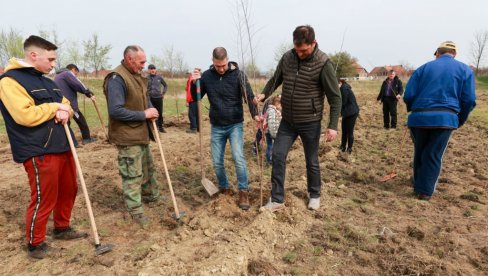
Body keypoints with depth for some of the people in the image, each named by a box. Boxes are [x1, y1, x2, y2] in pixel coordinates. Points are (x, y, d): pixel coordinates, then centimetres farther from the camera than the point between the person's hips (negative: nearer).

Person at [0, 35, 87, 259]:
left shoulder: (46, 81, 17)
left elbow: (66, 104, 20)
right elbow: (25, 115, -24)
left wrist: (65, 111, -4)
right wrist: (54, 107, -11)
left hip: (61, 146, 9)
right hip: (38, 152, -9)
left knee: (68, 190, 17)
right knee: (43, 198, 0)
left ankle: (62, 228, 37)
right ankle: (35, 244, 20)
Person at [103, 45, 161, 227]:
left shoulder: (137, 76, 9)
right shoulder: (116, 79, -21)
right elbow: (115, 111, -28)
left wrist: (151, 112, -1)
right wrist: (144, 114, -22)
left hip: (142, 134, 10)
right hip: (127, 137, -9)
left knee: (148, 168, 24)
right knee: (132, 175, 2)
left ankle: (151, 195, 43)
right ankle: (136, 211, 16)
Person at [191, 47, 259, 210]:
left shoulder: (238, 74, -9)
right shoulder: (207, 76, -1)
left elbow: (249, 96, -13)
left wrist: (255, 114, -30)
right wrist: (195, 83, -14)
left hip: (235, 125, -3)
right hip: (216, 127, 3)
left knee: (238, 158, -15)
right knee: (217, 162, 6)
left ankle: (243, 192, 3)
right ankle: (224, 188, 29)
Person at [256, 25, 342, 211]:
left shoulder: (323, 63, -15)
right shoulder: (287, 57, -1)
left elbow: (335, 97, -13)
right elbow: (275, 79, 14)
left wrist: (333, 125, -19)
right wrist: (264, 94, -6)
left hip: (310, 122, -4)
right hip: (287, 121, 4)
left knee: (312, 161, 10)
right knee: (278, 155, -1)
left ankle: (314, 195, 33)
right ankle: (277, 199, 12)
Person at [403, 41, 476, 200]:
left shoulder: (424, 68, 11)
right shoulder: (465, 70, 11)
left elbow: (408, 96, 3)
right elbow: (469, 100, 3)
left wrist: (413, 111, 22)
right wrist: (460, 120, 17)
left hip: (420, 117, 1)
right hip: (445, 118, -1)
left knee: (419, 153, 16)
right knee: (434, 156, 5)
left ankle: (418, 186, 28)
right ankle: (425, 191, 8)